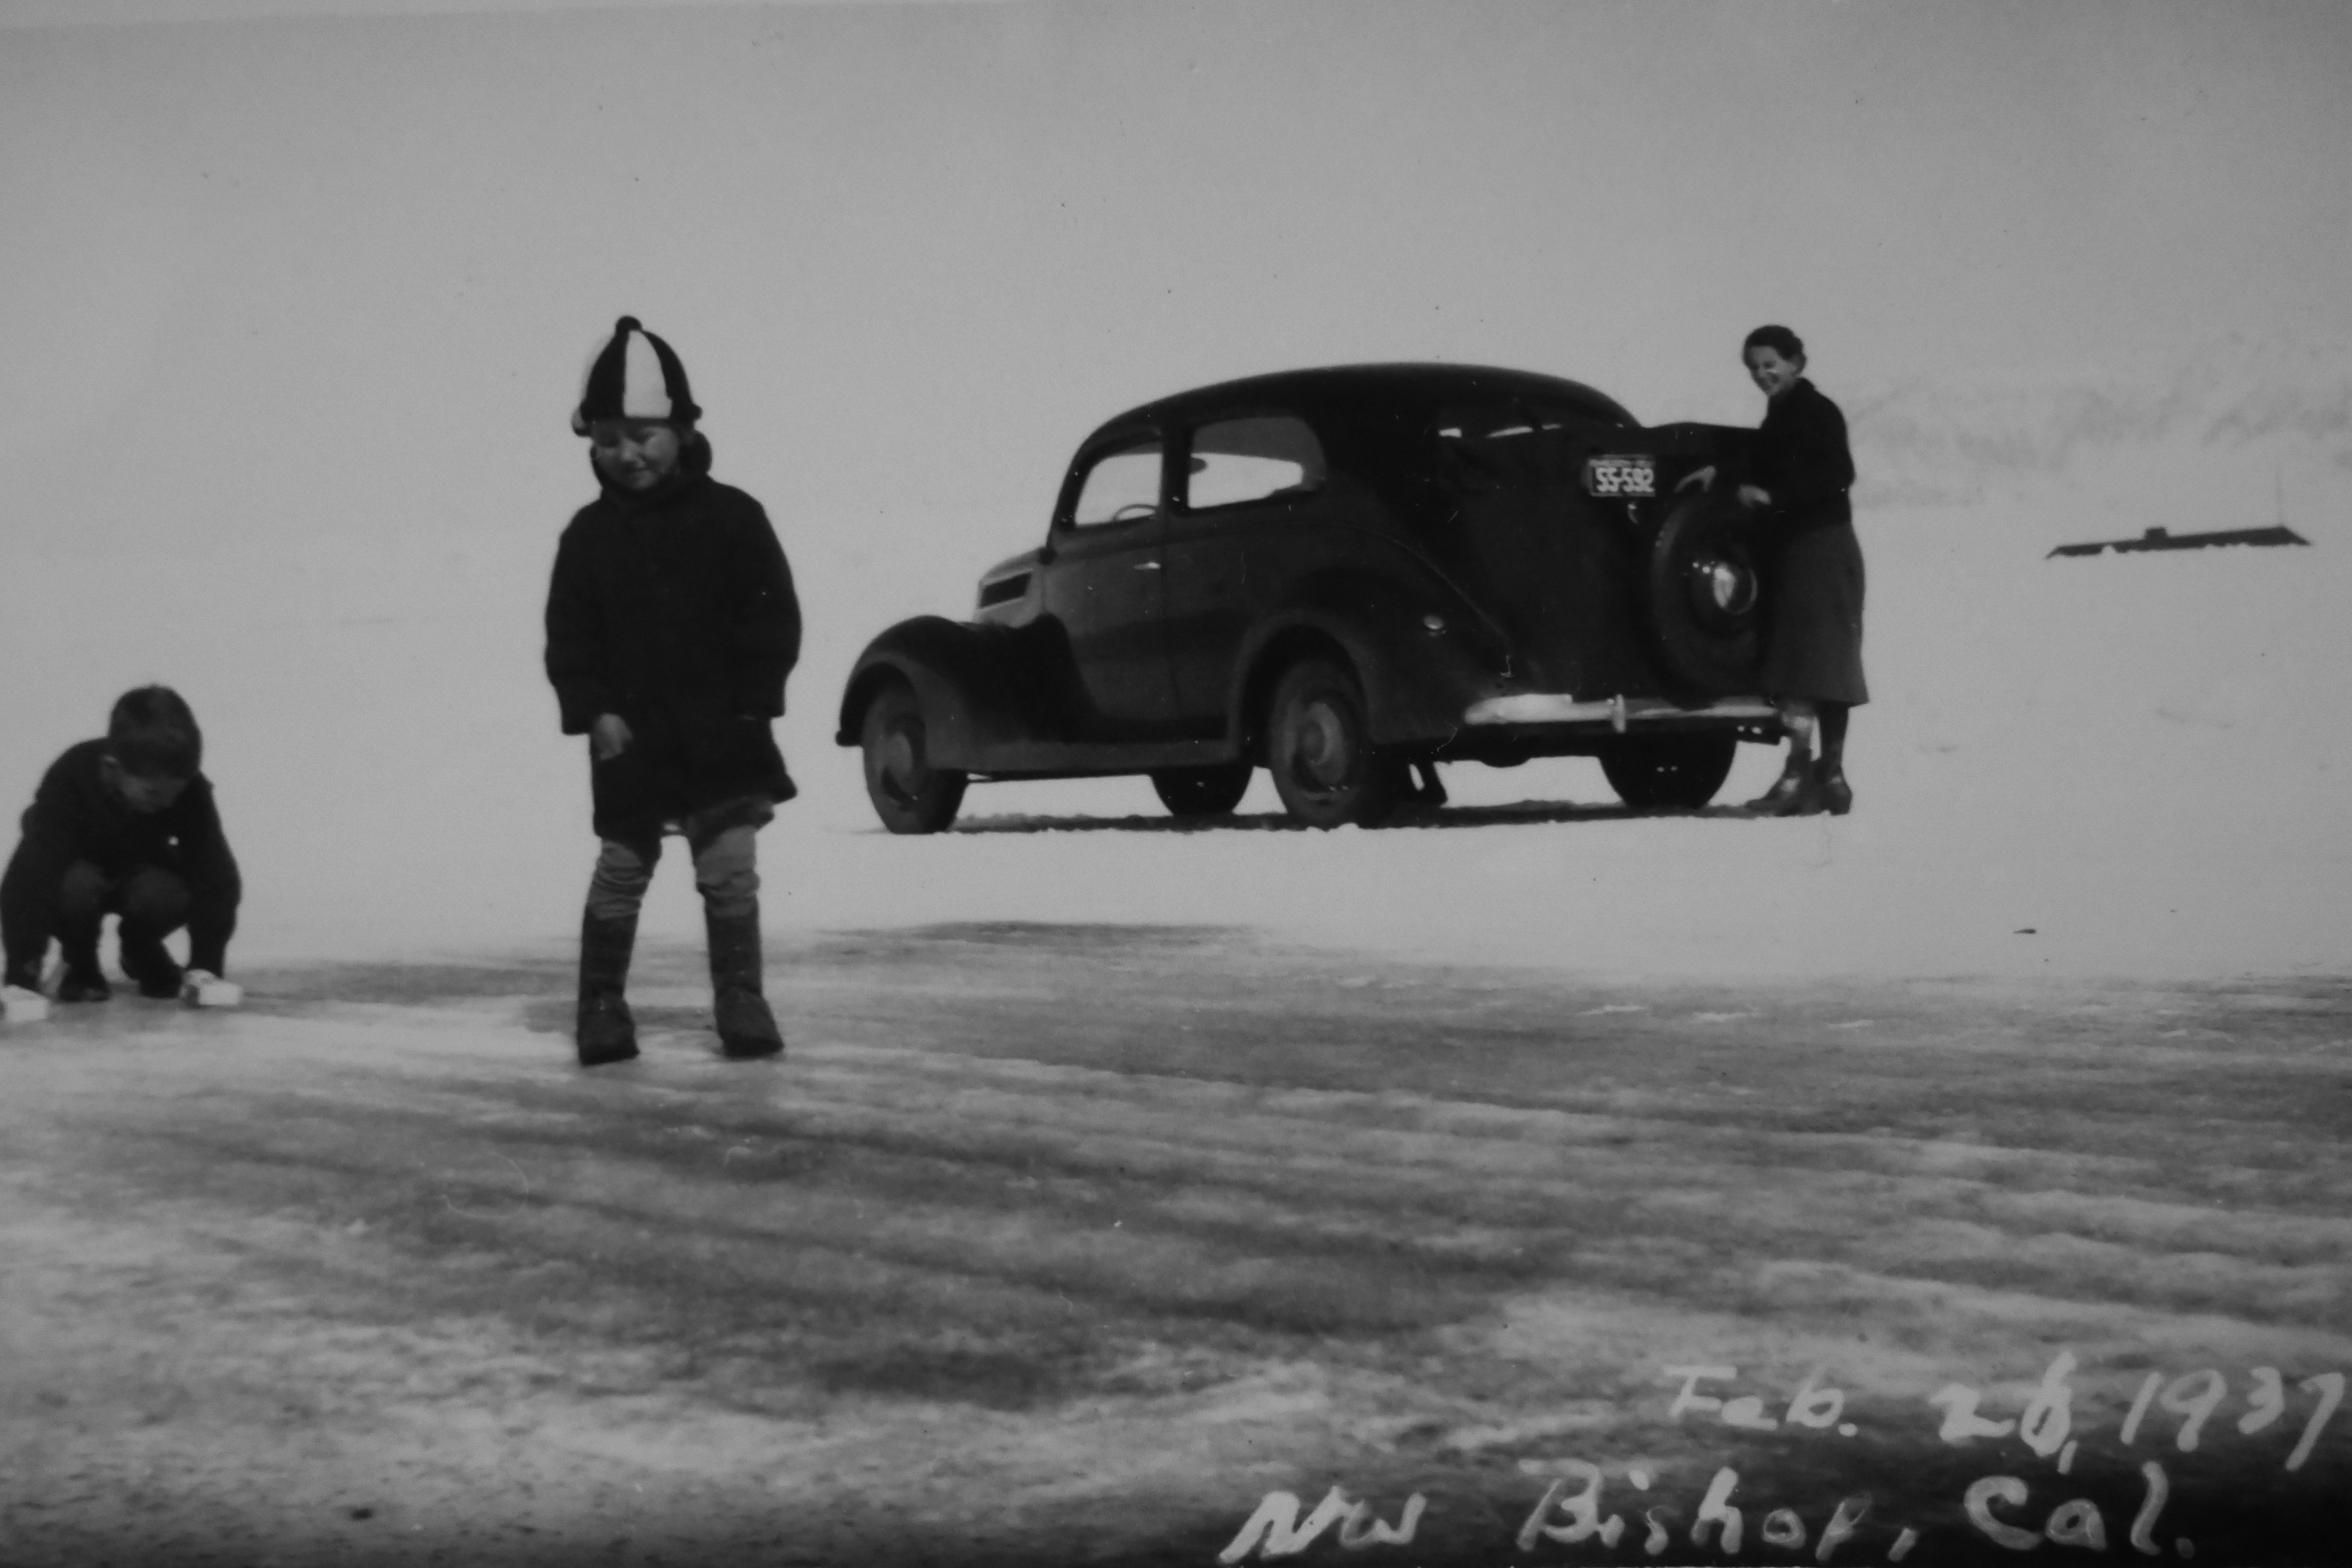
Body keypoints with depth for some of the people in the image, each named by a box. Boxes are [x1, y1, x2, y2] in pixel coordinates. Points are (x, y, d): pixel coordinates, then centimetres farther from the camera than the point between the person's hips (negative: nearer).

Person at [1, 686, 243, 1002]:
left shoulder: (190, 791, -29)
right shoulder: (68, 781, -36)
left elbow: (217, 878, -27)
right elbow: (27, 880, -41)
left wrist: (205, 964, -35)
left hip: (140, 871, 2)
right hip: (78, 867, -2)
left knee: (168, 893, -32)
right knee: (77, 886, -36)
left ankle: (142, 953, 4)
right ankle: (80, 967, -4)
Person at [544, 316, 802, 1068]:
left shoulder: (731, 518, -2)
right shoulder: (590, 534, 3)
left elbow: (774, 619, -1)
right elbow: (568, 636, 5)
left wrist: (751, 703, -7)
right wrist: (593, 711, -7)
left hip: (721, 732, -1)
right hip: (629, 736, 1)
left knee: (730, 870, -1)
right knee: (620, 871, 4)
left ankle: (741, 1001, 9)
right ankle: (603, 1006, 14)